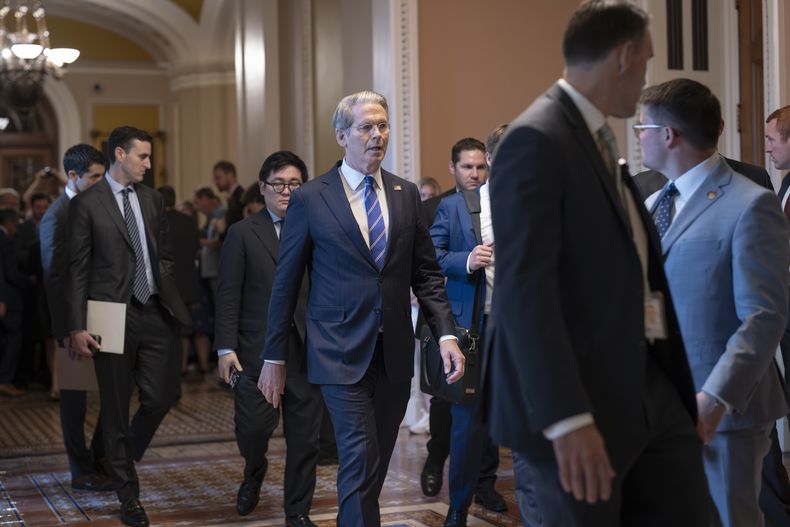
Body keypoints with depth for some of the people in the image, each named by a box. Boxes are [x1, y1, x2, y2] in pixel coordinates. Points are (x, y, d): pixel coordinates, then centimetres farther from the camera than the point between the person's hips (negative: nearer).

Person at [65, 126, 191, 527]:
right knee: (117, 409, 5)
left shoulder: (153, 200, 11)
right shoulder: (86, 204, -4)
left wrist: (168, 295, 7)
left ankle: (124, 457, 33)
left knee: (162, 396, 2)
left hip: (156, 313, 5)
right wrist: (77, 327, -10)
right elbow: (77, 270, -6)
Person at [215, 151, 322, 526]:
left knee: (305, 438, 5)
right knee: (253, 427, -5)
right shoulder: (243, 234, 4)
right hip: (258, 350, -1)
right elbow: (228, 296, 0)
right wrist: (226, 348, -7)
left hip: (308, 351, 2)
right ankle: (254, 472, 30)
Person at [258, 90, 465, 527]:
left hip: (394, 354, 4)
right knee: (360, 459, -11)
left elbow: (426, 274, 10)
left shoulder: (406, 195, 8)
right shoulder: (309, 199, -3)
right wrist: (274, 358, 2)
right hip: (343, 353, -4)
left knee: (375, 463, 11)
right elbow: (285, 285, 1)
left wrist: (446, 334, -4)